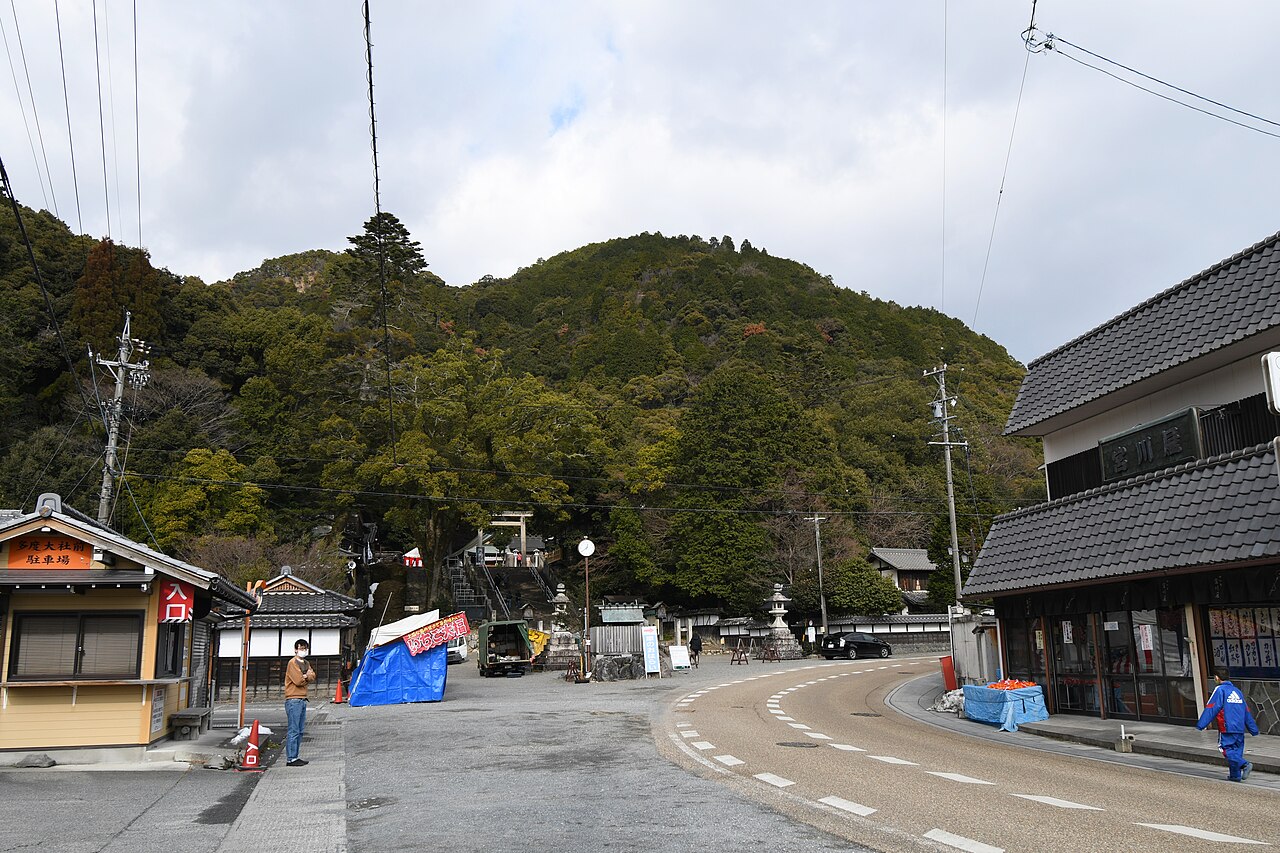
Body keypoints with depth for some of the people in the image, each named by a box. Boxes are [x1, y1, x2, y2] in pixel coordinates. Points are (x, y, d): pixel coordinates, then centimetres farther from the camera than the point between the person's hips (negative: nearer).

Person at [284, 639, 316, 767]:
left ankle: (295, 756, 16)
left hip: (303, 699, 9)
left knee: (300, 731, 11)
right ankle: (290, 759, -7)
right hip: (294, 700, -9)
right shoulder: (292, 663, -8)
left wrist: (305, 677, -12)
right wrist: (307, 677, 1)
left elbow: (312, 677, 7)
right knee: (294, 731, -9)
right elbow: (298, 680, -17)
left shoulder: (306, 663, 19)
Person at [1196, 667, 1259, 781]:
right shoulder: (1237, 691, 16)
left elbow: (1211, 709, -12)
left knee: (1228, 750, -5)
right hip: (1240, 729, 7)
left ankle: (1244, 764, -25)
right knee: (1236, 750, 12)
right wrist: (1253, 729, 26)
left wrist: (1201, 725, -12)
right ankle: (1235, 775, 11)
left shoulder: (1220, 690, -6)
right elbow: (1246, 711, 20)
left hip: (1227, 728, -7)